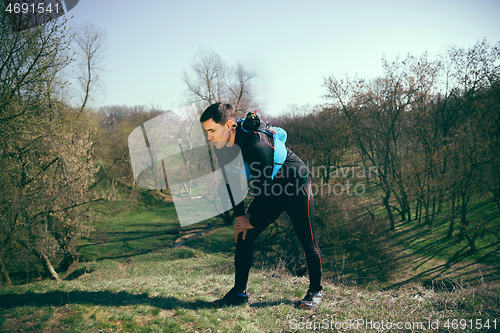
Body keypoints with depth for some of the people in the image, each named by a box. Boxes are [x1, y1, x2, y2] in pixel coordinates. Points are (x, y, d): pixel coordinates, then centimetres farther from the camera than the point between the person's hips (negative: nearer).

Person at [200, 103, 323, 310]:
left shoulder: (255, 143, -33)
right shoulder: (222, 148, -8)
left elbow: (264, 185, -28)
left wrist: (253, 220, -17)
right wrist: (240, 216, -2)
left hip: (297, 187, -7)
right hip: (271, 191, 7)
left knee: (307, 243, -1)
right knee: (243, 237, -1)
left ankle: (315, 291, 20)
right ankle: (239, 292, 9)